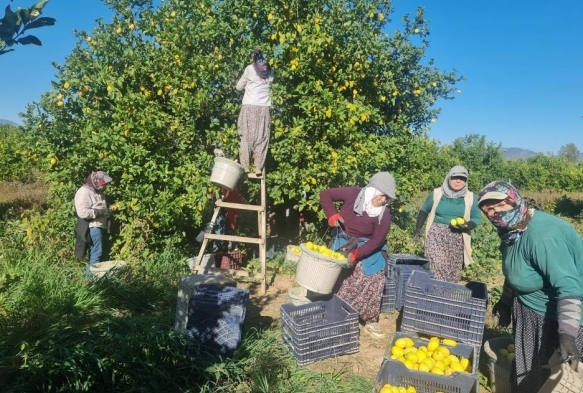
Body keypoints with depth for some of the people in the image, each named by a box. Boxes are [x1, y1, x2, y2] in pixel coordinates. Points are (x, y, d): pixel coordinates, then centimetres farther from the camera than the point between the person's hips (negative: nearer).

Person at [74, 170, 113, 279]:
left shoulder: (98, 192, 18)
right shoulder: (84, 192, -13)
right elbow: (82, 212, -23)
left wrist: (108, 211, 12)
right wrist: (101, 212, -19)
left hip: (101, 226, 10)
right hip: (92, 227, -10)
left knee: (102, 252, 11)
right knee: (97, 253, -11)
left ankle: (91, 273, 20)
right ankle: (90, 276, -4)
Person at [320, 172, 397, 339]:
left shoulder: (384, 214, -19)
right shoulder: (352, 193, -20)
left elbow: (377, 239, -18)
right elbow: (325, 194, -10)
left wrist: (356, 254, -28)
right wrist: (332, 215, -22)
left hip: (367, 247, 0)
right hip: (343, 242, 0)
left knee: (373, 281, -6)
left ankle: (371, 321, 11)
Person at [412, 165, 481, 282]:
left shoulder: (471, 198, 4)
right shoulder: (437, 193, 1)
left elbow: (477, 218, 7)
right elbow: (424, 210, 11)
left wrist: (466, 226, -13)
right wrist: (418, 229, 5)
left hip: (457, 240, 2)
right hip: (436, 236, -2)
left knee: (454, 273, 10)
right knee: (436, 270, -15)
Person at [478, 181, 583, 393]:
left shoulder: (542, 234, -31)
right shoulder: (512, 230, -2)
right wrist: (506, 301, 20)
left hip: (557, 317, -8)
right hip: (529, 310, 9)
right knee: (525, 370, 23)